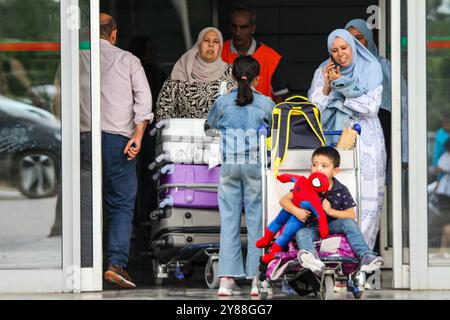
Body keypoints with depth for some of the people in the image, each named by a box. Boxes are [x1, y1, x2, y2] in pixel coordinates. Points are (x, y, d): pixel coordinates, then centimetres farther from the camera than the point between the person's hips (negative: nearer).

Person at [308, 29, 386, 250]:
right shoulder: (323, 73, 12)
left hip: (365, 139, -1)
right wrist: (327, 85, -8)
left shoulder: (370, 70, 5)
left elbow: (371, 107, -6)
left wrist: (341, 83, -7)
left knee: (366, 197, -10)